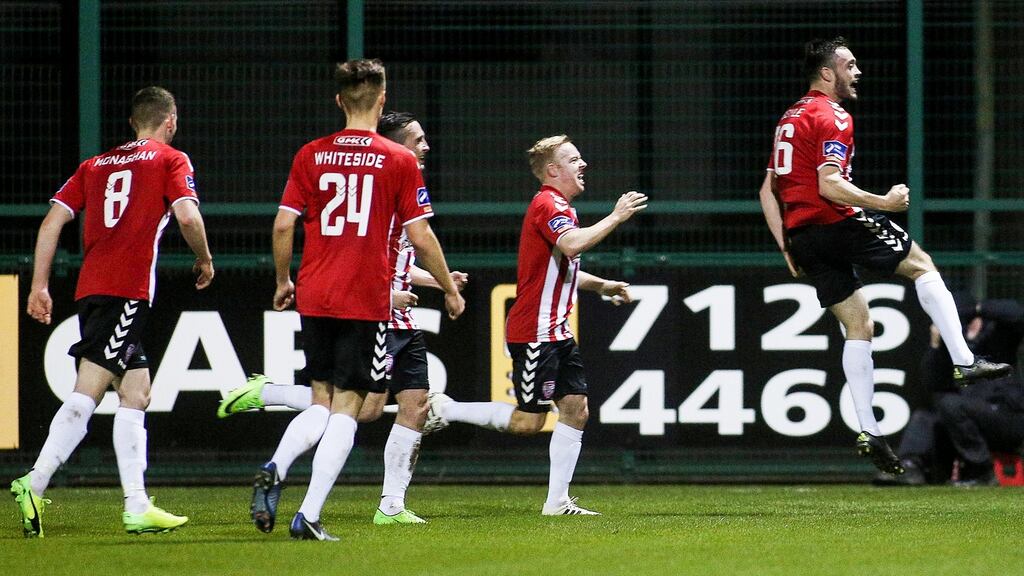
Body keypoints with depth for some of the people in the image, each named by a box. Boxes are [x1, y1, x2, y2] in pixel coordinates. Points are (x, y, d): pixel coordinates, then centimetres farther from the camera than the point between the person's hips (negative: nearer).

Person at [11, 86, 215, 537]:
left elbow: (53, 220, 13)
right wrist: (205, 260, 8)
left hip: (91, 288, 7)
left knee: (136, 394, 7)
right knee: (86, 394, -11)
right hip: (127, 290, -7)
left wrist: (39, 286, 12)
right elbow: (187, 215, -9)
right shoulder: (171, 160, 7)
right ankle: (35, 484, -23)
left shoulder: (95, 165, 22)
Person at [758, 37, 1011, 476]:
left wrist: (787, 248, 18)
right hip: (835, 222, -8)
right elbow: (829, 185, -21)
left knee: (858, 326, 10)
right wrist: (884, 203, -17)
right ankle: (964, 362, -3)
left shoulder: (790, 119, 20)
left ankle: (868, 431, 3)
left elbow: (768, 192, 19)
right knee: (921, 265, 6)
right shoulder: (832, 118, -9)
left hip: (801, 237, 8)